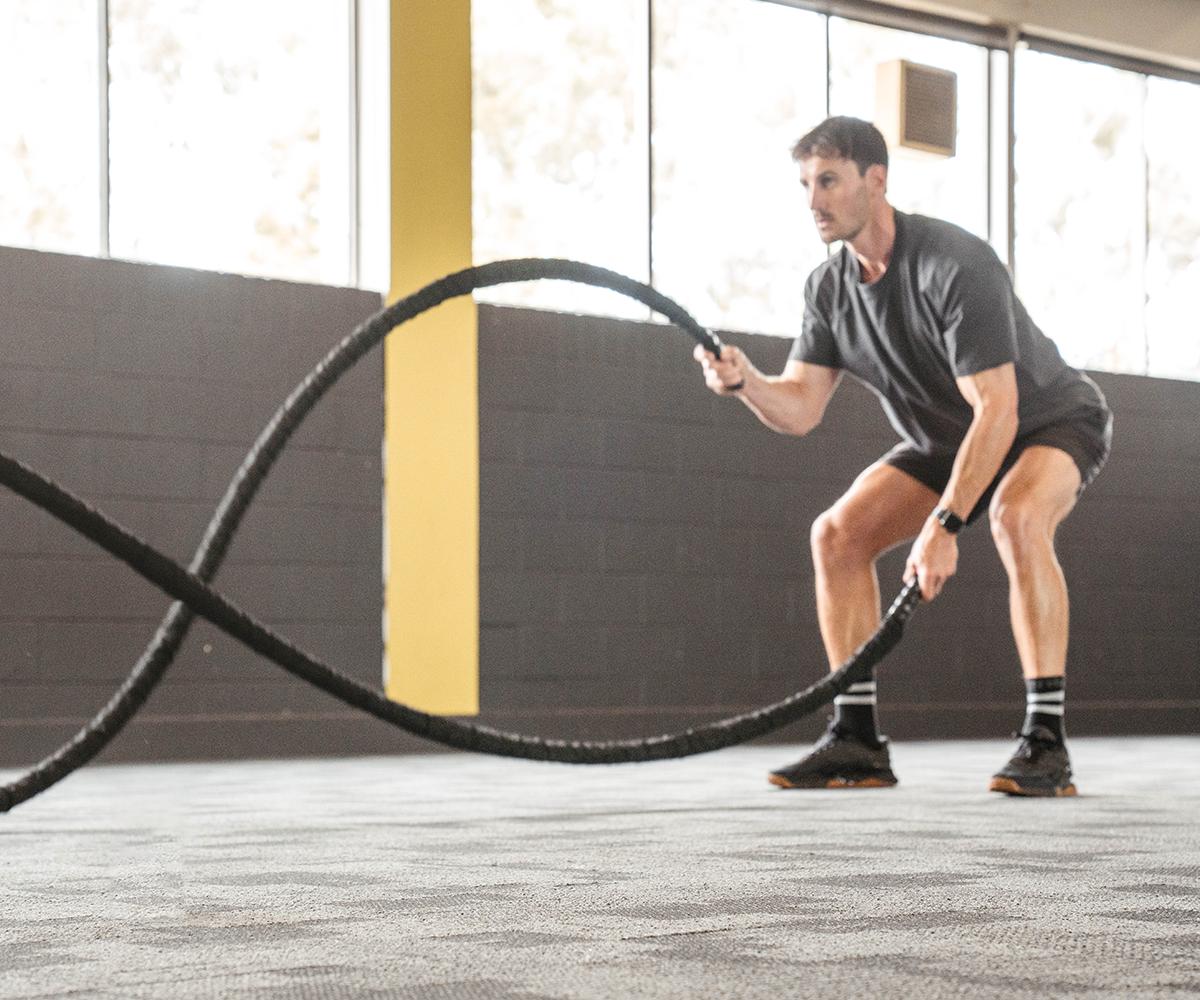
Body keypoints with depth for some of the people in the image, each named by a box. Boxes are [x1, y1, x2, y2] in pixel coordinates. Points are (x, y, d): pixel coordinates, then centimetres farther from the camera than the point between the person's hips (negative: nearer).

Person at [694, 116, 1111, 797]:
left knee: (1018, 516, -38)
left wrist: (943, 525, -42)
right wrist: (744, 381, -34)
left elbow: (997, 413, -36)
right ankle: (858, 743, -7)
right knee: (838, 534, -11)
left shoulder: (955, 266, -32)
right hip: (946, 438, 7)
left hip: (1053, 421, -7)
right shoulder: (830, 288, -9)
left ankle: (1047, 744, -33)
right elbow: (800, 410, -12)